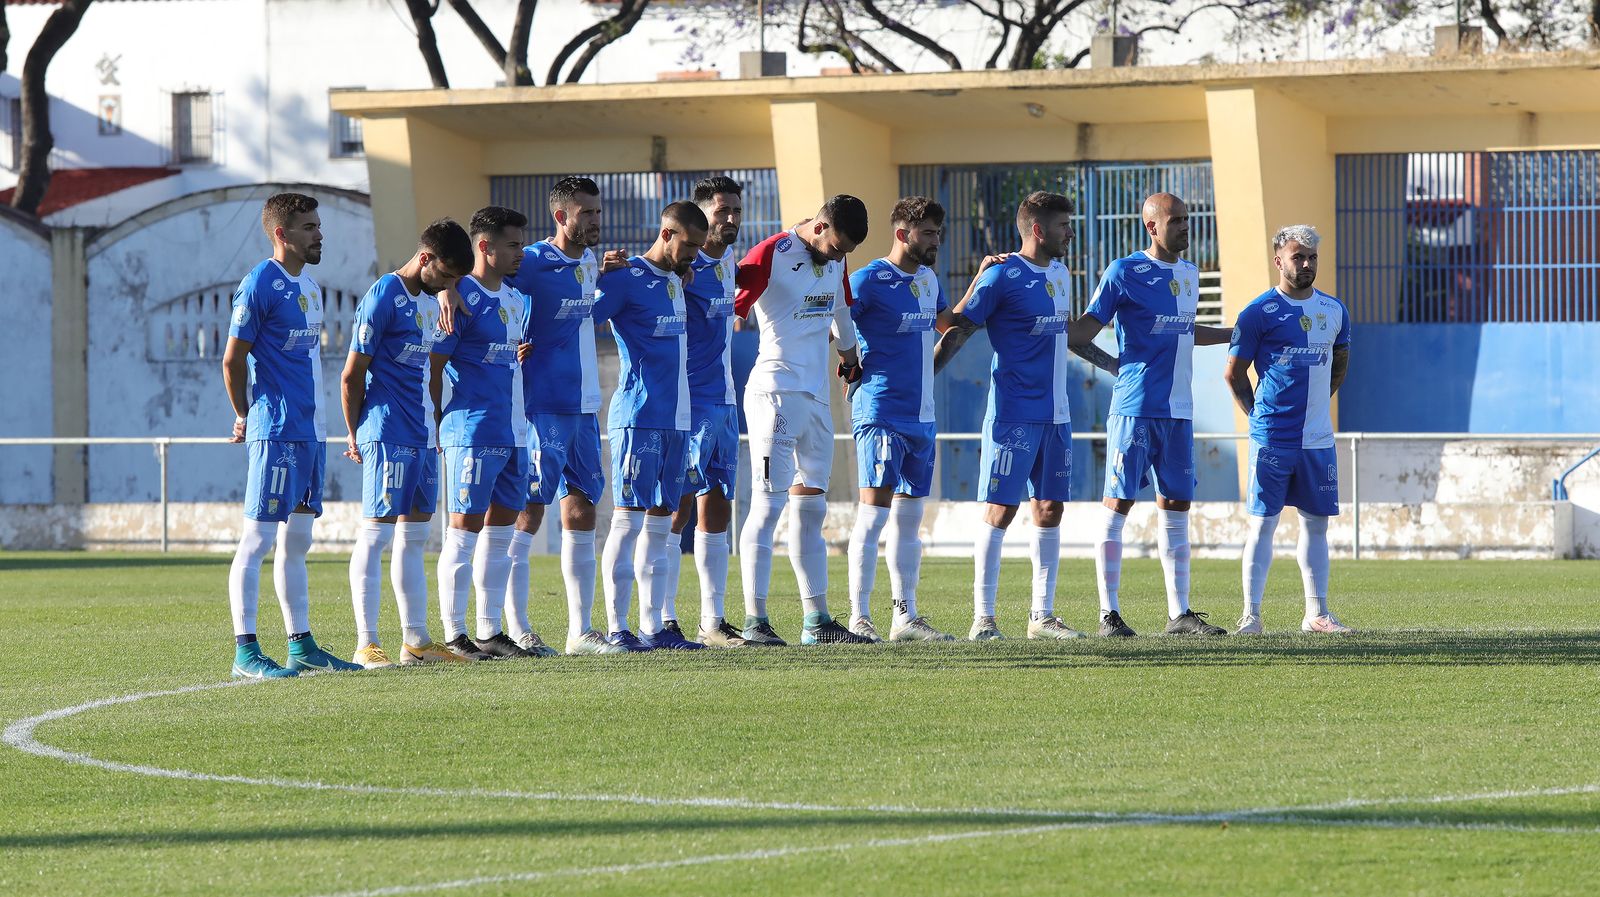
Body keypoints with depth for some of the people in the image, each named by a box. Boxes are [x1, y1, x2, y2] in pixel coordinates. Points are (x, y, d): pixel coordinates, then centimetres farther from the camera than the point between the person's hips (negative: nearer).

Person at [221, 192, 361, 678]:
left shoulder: (311, 287, 15)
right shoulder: (260, 284, -11)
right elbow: (233, 360, -10)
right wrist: (247, 417, 1)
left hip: (310, 432, 9)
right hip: (276, 433, -9)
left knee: (297, 541, 13)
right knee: (257, 538, -7)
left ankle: (301, 645, 18)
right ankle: (245, 651, -8)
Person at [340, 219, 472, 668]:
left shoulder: (432, 299, 15)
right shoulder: (383, 298, -12)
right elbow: (351, 376, -10)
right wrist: (355, 437, -4)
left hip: (422, 437, 9)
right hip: (388, 436, -9)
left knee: (414, 536, 11)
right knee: (375, 534, -7)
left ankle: (416, 640, 16)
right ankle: (366, 643, -7)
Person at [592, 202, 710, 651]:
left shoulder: (678, 280, 16)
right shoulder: (625, 279, -9)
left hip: (676, 419, 8)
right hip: (638, 418, -8)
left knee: (659, 525, 9)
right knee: (629, 521, -7)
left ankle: (653, 627, 12)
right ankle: (616, 629, -6)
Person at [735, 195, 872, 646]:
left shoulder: (834, 261, 13)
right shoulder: (769, 256, -10)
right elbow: (726, 311, -13)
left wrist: (849, 357, 43)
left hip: (817, 398, 8)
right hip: (776, 393, -8)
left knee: (811, 509, 10)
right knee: (769, 504, -11)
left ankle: (818, 621, 12)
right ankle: (755, 621, -11)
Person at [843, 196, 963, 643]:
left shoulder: (928, 279, 15)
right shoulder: (868, 280, -10)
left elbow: (948, 324, 31)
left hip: (921, 417, 8)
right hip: (881, 415, -8)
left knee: (909, 518, 10)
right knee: (873, 514, -9)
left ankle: (905, 617, 15)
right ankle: (859, 617, -7)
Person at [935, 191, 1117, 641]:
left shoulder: (1060, 274, 14)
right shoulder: (1003, 275, -10)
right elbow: (958, 331, -10)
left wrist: (1118, 366, 35)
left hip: (1056, 415, 8)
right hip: (1013, 414, -8)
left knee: (1050, 510, 7)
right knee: (1000, 511, -6)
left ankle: (1042, 616, 12)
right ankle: (983, 617, -3)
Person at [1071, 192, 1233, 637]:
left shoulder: (1189, 273, 15)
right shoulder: (1125, 272, -6)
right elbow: (1085, 330, -5)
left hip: (1179, 412, 7)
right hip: (1135, 409, -7)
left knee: (1176, 508, 7)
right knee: (1118, 504, -4)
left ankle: (1180, 613, 11)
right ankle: (1109, 614, 0)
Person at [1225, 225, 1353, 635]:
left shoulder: (1334, 310, 10)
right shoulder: (1260, 313, -6)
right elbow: (1235, 372, 0)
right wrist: (1260, 415, 2)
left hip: (1318, 439, 5)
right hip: (1272, 440, -5)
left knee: (1315, 524, 8)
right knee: (1262, 523, -4)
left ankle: (1317, 613, 14)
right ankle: (1250, 614, -3)